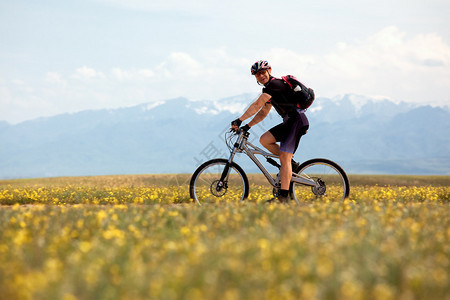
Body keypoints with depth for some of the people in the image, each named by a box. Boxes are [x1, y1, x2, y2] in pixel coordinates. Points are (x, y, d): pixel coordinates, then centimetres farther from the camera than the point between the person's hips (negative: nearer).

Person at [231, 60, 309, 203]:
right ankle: (291, 164, 9)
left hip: (297, 120, -10)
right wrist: (247, 126, 12)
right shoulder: (269, 89, 19)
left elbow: (257, 105, -18)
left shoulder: (275, 84, -12)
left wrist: (239, 120, -18)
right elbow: (263, 112, 22)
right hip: (288, 122, 10)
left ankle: (283, 196, -20)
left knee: (284, 157, -16)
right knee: (264, 139, -1)